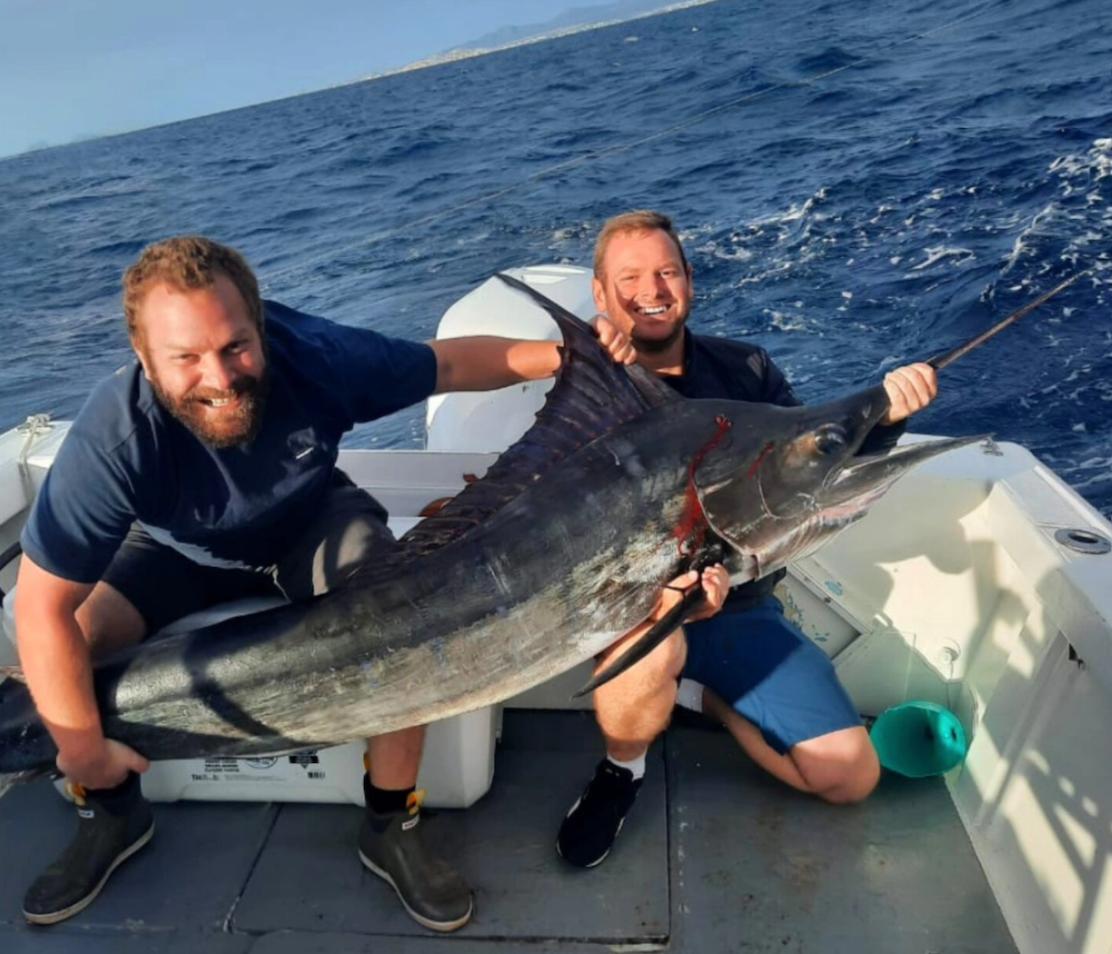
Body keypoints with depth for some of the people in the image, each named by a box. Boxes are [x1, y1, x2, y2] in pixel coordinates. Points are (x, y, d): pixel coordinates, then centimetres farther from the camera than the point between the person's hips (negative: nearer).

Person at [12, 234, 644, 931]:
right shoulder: (112, 440, -36)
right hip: (180, 553, 1)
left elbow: (448, 362, -15)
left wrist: (562, 355, -25)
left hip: (314, 524, 0)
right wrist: (86, 750, -25)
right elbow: (42, 607, -30)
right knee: (69, 642, -22)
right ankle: (111, 814, 9)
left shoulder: (318, 356, -32)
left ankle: (392, 827, -3)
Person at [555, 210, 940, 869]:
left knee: (852, 777, -1)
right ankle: (621, 770, -3)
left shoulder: (745, 369, 4)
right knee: (649, 648, -39)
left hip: (744, 611, 4)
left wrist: (882, 415, -16)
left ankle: (702, 694, 20)